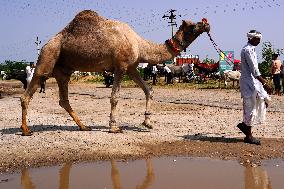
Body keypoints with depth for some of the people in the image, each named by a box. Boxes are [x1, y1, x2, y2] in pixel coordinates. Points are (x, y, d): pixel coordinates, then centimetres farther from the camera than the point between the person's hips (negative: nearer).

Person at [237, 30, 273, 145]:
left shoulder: (251, 49, 15)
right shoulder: (247, 50, -17)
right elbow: (254, 70, -22)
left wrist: (263, 83, 22)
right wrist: (265, 84, -23)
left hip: (253, 81, 10)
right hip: (249, 82, -10)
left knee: (264, 100, 9)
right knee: (251, 108, -3)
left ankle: (245, 124, 16)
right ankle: (248, 136, 8)